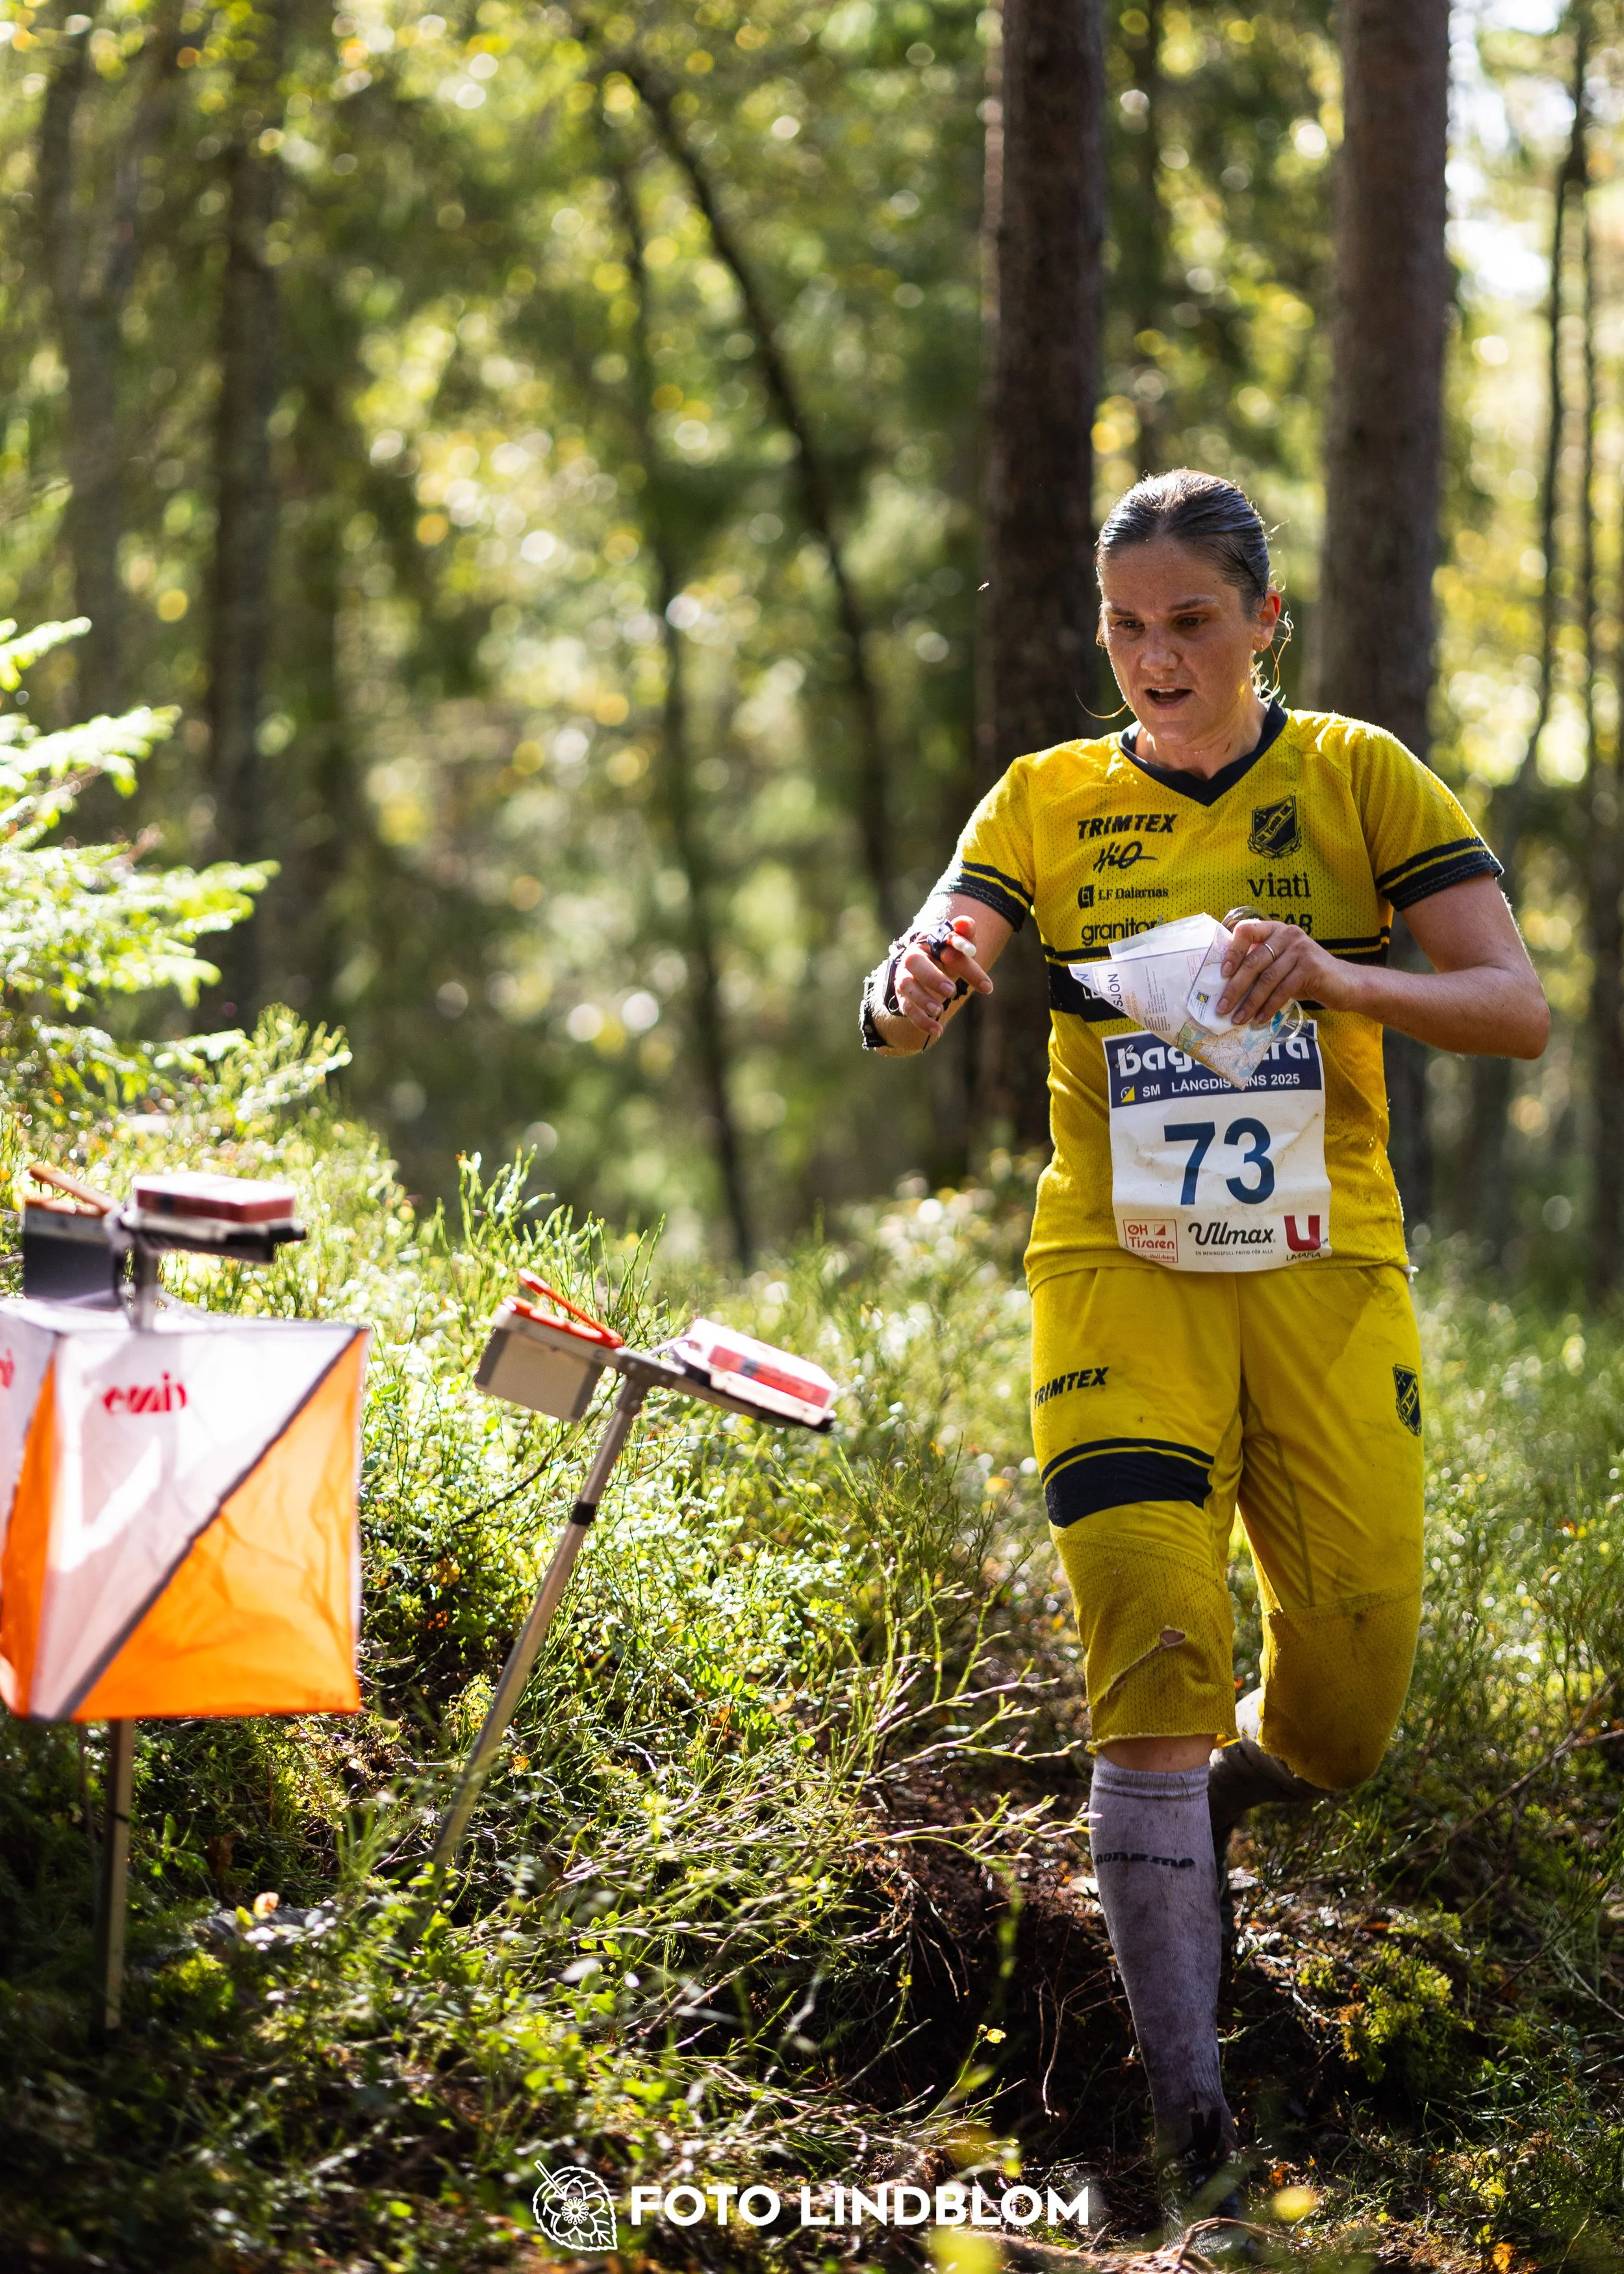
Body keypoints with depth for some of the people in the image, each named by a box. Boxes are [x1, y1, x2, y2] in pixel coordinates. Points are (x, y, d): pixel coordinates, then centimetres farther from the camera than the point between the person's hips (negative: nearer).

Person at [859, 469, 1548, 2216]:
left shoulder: (1358, 779, 3)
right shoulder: (1048, 802, 6)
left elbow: (1518, 1009, -5)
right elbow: (911, 1001, -6)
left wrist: (1336, 976, -24)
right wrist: (913, 991, -31)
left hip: (1325, 1274, 1)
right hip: (1120, 1271, 0)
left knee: (1345, 1709, -1)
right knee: (1152, 1664, -15)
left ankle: (1212, 1801, 36)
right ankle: (1188, 2111, -12)